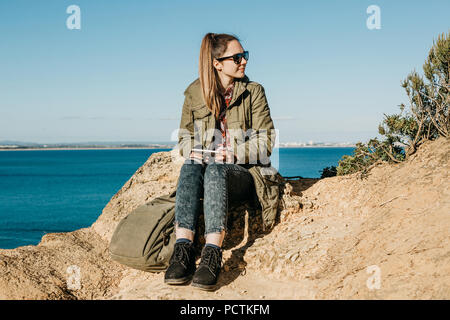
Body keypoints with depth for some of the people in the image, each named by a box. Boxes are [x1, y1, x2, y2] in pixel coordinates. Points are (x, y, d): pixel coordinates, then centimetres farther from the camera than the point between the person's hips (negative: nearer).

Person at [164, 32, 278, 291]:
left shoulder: (253, 92, 3)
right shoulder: (194, 93, 9)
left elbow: (265, 142, -1)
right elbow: (184, 137, 16)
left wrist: (233, 154, -16)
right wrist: (193, 152, -8)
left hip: (243, 173, -2)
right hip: (204, 166, 2)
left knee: (215, 171, -36)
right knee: (190, 168, -33)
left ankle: (212, 254, -48)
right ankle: (183, 250, -44)